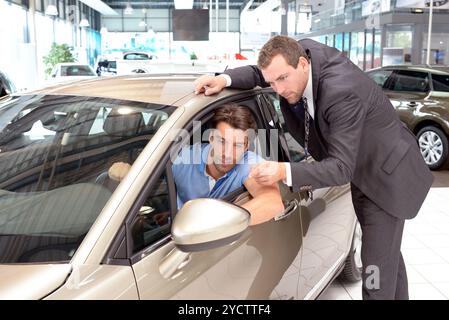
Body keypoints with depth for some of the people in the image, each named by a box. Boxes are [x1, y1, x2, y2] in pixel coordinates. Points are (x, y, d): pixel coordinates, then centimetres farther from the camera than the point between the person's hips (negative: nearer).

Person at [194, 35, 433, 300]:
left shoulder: (341, 92, -36)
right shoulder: (302, 50, -13)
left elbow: (342, 168, -36)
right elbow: (262, 73, 3)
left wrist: (285, 172, -49)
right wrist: (226, 78, -18)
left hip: (388, 174, -9)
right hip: (362, 173, 9)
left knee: (377, 265, -5)